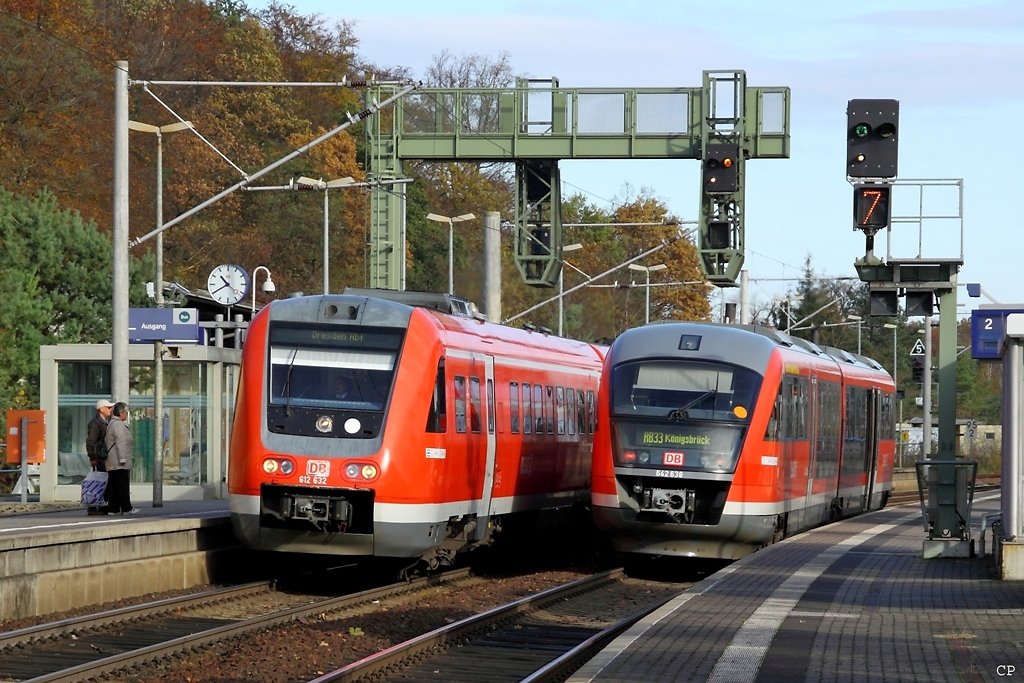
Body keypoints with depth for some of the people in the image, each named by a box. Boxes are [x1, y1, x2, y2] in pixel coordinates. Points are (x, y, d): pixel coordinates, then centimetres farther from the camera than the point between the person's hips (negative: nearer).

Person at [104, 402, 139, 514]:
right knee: (123, 485, -7)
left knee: (113, 486, 7)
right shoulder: (118, 425, -12)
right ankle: (126, 508, -6)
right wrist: (122, 458, -19)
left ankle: (113, 509, 6)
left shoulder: (111, 424, 20)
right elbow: (121, 442, -18)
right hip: (119, 463, -10)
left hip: (112, 463, 10)